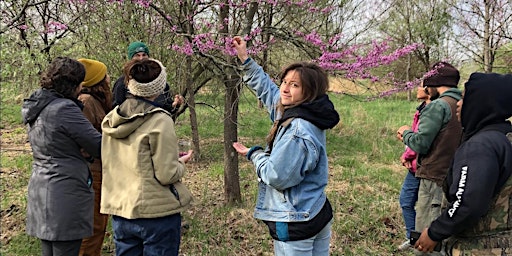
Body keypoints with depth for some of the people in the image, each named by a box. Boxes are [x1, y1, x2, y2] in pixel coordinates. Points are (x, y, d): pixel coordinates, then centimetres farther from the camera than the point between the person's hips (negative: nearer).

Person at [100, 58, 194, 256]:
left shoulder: (111, 119, 3)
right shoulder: (160, 121, -17)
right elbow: (167, 175, -17)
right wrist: (182, 163, 3)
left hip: (120, 210, 6)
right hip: (157, 211, -6)